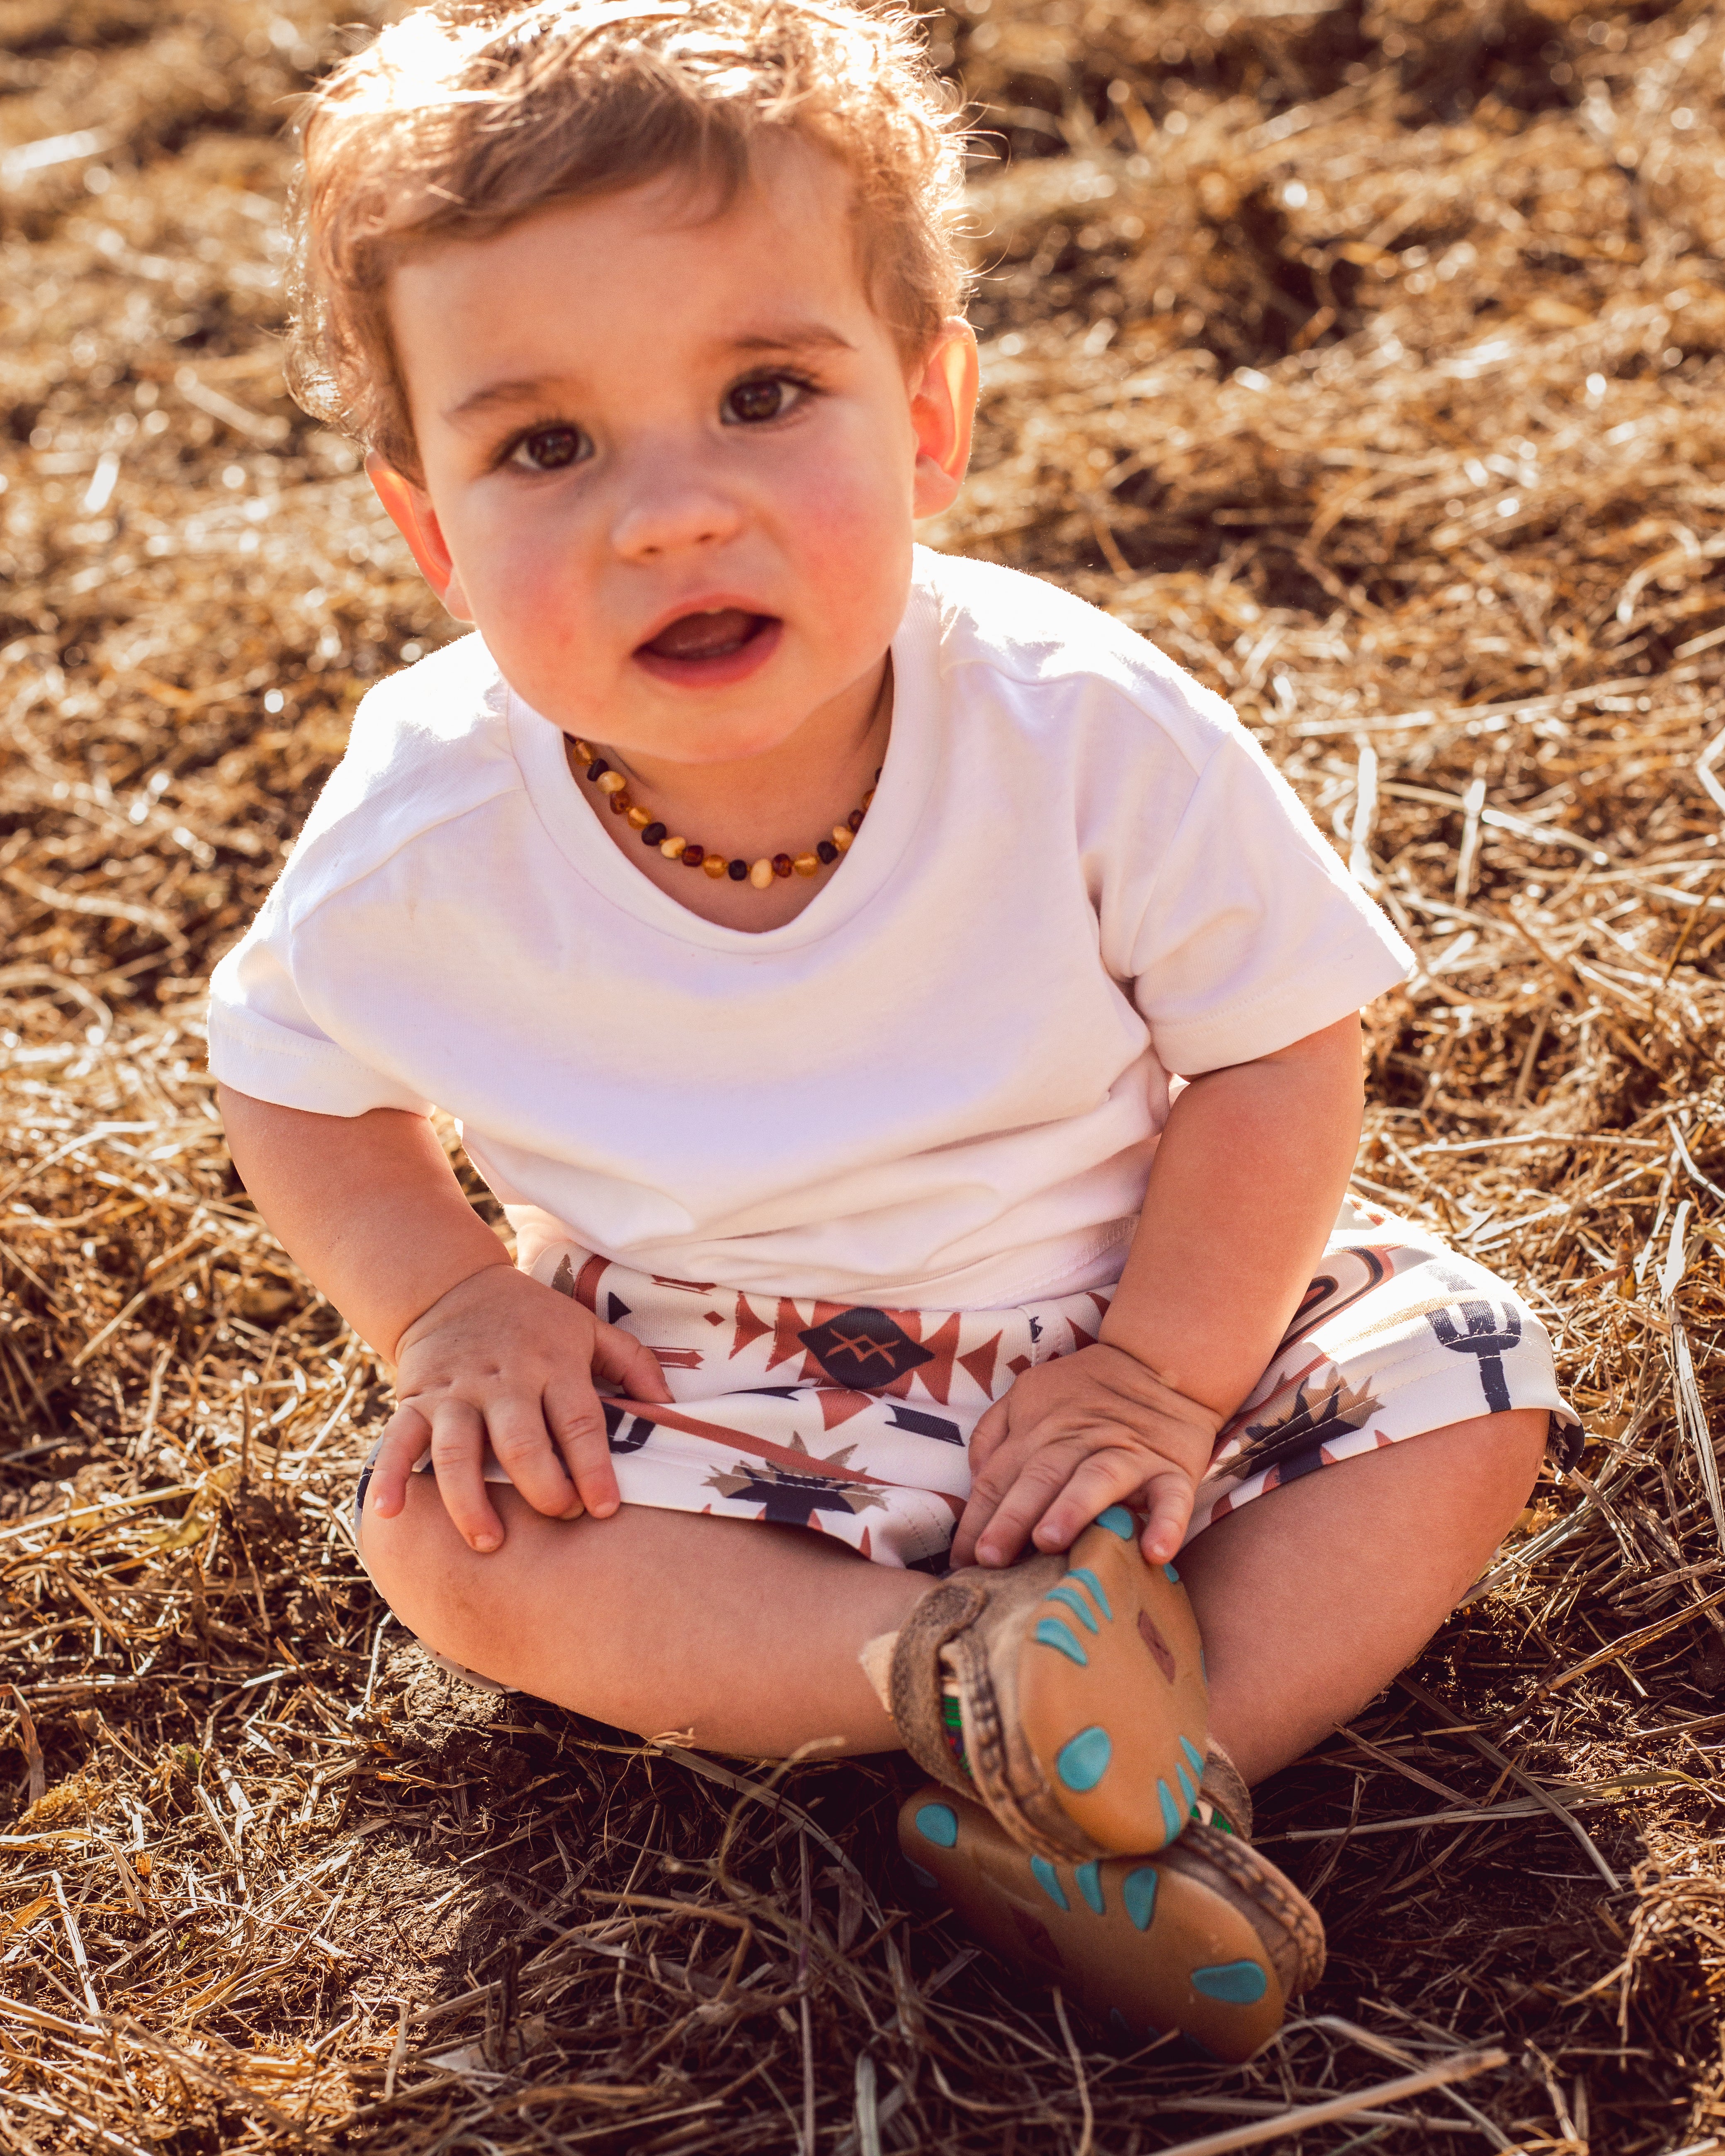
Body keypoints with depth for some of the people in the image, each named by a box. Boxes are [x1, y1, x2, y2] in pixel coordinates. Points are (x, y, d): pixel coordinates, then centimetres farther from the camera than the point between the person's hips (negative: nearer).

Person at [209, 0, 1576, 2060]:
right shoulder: (426, 825, -21)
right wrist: (447, 1305, -15)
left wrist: (1166, 1376, -18)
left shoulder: (1086, 731, -25)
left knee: (1464, 1384, -17)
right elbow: (289, 1072, 0)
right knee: (444, 1534, -22)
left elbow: (1279, 1045, -12)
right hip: (701, 1396, 1)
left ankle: (1149, 1760, -24)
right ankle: (965, 1666, -25)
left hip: (1106, 1326, 0)